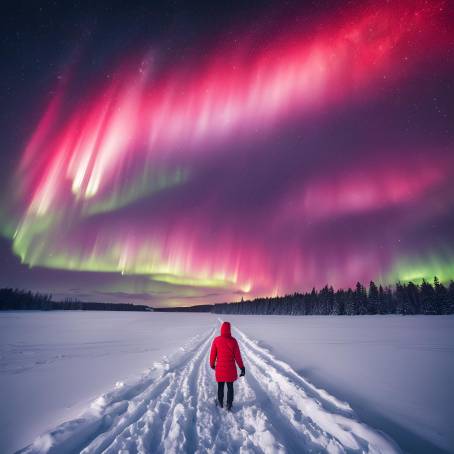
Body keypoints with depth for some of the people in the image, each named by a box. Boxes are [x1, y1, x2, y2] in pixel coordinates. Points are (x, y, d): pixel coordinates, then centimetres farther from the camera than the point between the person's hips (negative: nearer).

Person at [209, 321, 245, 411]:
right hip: (230, 369, -1)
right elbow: (237, 356, -10)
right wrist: (242, 367, 1)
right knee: (230, 387, 18)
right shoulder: (233, 341, -16)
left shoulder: (216, 340, -14)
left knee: (220, 386, 21)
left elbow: (213, 354, -4)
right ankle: (229, 405, 25)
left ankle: (220, 403, 38)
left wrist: (212, 364, 14)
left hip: (220, 368, 1)